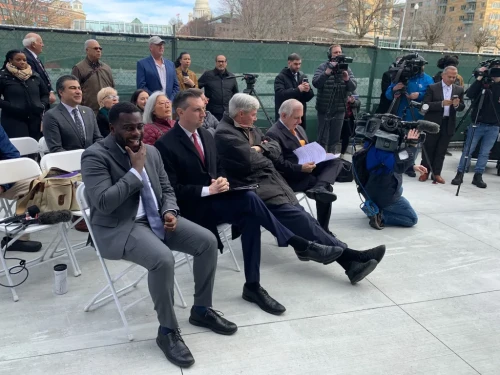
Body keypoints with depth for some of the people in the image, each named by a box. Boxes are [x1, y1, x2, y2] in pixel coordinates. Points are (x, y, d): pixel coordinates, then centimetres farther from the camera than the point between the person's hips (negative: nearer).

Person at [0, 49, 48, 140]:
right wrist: (12, 107, -14)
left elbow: (45, 94, 23)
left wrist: (42, 105, 4)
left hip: (35, 120, 4)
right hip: (13, 121, -4)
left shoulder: (35, 76, 14)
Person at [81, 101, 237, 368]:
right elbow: (103, 203, -24)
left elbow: (167, 190, 14)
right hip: (118, 227, -7)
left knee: (208, 241, -8)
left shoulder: (151, 151, 8)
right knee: (163, 259, -33)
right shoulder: (95, 156, -12)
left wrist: (170, 212, -8)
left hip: (156, 218, 7)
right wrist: (136, 170, -19)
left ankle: (201, 310, 10)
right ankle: (167, 330, -10)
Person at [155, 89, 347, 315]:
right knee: (250, 200, -28)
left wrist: (221, 181, -4)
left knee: (249, 218, -24)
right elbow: (171, 190, -15)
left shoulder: (206, 136, 12)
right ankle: (301, 245, -19)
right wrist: (208, 190, -23)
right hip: (192, 208, -7)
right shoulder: (166, 145, -11)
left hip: (213, 199, 7)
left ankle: (253, 286, -16)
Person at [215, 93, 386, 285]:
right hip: (253, 187, -8)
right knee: (298, 217, -21)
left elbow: (276, 150, 15)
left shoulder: (249, 128, 19)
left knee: (300, 216, -11)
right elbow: (250, 162, -19)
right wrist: (264, 153, 2)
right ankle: (347, 256, -21)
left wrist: (259, 149, -5)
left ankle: (346, 258, -21)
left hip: (271, 180, 8)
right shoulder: (224, 134, -9)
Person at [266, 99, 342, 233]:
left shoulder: (299, 129, 18)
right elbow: (279, 164, -20)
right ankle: (322, 228, -18)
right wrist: (301, 168, -27)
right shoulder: (273, 134, -13)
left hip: (307, 167, 9)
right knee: (327, 187, -22)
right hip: (291, 177, -9)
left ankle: (319, 188, -35)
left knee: (336, 162, -13)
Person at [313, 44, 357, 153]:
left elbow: (353, 87, -1)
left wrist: (347, 79, -21)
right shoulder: (323, 67, -4)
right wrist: (328, 72, -30)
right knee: (322, 138, 1)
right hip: (324, 109, -3)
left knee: (335, 139, 11)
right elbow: (315, 83, -19)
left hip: (339, 110, 3)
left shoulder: (346, 69, 6)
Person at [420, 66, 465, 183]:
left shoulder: (459, 89, 8)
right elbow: (426, 105, -12)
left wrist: (457, 105, -15)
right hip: (433, 123, -3)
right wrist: (442, 103, -23)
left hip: (448, 124, 3)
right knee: (428, 149, 5)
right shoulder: (432, 88, -3)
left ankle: (436, 173, 13)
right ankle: (425, 171, 16)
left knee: (441, 151, 6)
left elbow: (462, 107, 8)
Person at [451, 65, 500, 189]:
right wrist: (479, 77, -16)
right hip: (477, 123, -2)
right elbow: (470, 94, -15)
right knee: (468, 150, 1)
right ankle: (460, 174, 8)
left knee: (485, 152, 5)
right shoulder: (483, 83, 0)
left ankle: (478, 176, 12)